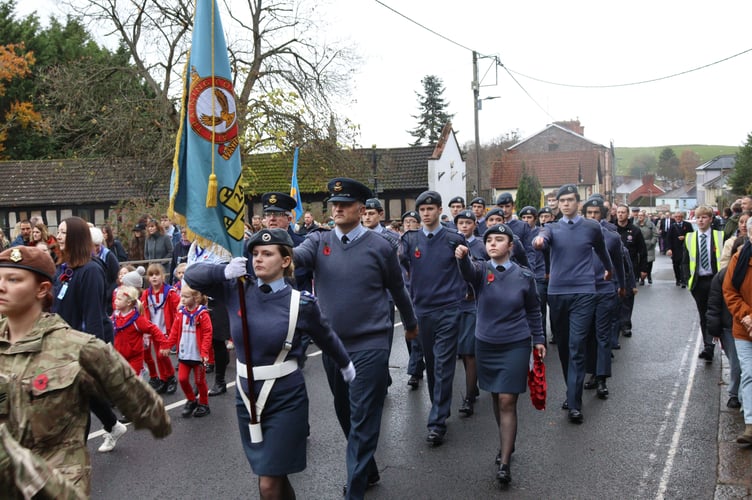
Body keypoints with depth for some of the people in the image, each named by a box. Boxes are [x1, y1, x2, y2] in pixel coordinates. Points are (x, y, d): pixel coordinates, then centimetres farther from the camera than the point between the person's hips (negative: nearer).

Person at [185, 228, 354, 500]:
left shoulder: (301, 302, -10)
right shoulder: (237, 290, -2)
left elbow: (326, 338, 6)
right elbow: (192, 274, 2)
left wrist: (346, 366, 21)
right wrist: (225, 271, -17)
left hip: (286, 399, -4)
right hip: (247, 396, 4)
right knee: (274, 476, 19)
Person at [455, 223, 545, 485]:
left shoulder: (524, 276, -4)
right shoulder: (481, 270, -6)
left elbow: (533, 310, 8)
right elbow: (468, 272, -31)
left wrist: (539, 339, 8)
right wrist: (462, 257, -52)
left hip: (516, 345, -2)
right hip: (486, 345, 2)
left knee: (507, 402, -6)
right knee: (495, 398, 15)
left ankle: (504, 462, -1)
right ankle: (506, 443, 36)